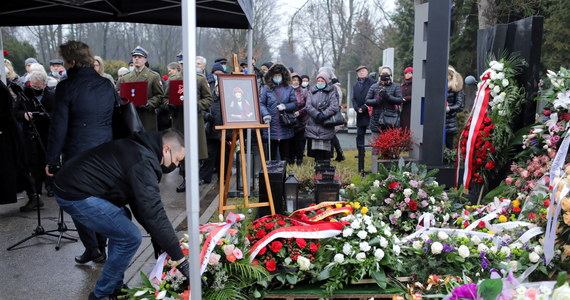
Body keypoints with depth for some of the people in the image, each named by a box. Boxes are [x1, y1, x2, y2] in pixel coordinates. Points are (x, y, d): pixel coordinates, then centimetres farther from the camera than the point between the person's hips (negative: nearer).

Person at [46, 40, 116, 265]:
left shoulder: (66, 87, -12)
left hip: (77, 156, -5)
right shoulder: (107, 85, 3)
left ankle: (93, 249, 12)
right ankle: (101, 246, 25)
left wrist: (51, 160, -4)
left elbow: (58, 127, -12)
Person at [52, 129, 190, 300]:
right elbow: (154, 213, -24)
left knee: (122, 220, 22)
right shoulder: (144, 162, -19)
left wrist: (157, 238, 18)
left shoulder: (138, 149, 12)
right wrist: (179, 258, -20)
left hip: (71, 182, 11)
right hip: (75, 194, -11)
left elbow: (140, 203, 18)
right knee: (130, 237, -9)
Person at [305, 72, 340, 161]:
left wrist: (323, 115, -18)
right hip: (313, 126, 2)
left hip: (326, 127, -2)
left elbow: (334, 107, -7)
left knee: (326, 151, -4)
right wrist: (317, 114, -14)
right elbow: (308, 106, 1)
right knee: (316, 149, 2)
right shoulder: (312, 92, 15)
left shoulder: (331, 93, 7)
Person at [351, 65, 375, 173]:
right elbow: (354, 99, 12)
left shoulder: (372, 82, -5)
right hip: (360, 115, 6)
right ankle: (360, 168, 18)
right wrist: (357, 108, -5)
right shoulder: (356, 85, 15)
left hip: (370, 114, -6)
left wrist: (364, 108, -15)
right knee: (359, 137, 9)